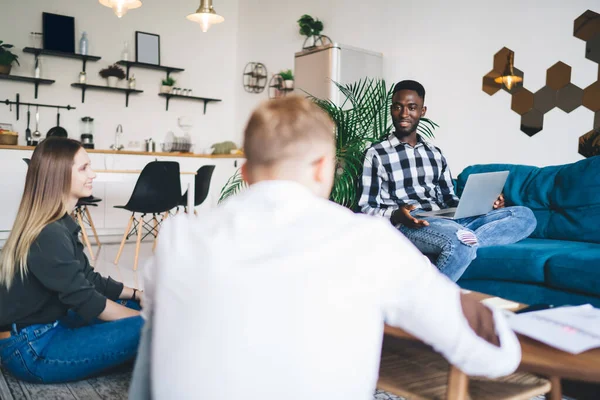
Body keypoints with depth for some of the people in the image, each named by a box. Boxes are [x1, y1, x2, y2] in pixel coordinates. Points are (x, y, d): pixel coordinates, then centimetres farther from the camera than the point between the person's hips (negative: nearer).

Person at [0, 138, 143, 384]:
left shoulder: (60, 225, 8)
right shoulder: (49, 236, -23)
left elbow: (89, 281, 13)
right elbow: (87, 302, -21)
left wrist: (136, 294, 5)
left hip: (49, 326, 10)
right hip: (30, 349, -10)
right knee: (144, 329, -23)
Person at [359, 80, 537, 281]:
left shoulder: (435, 153, 22)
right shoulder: (376, 154, 4)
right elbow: (367, 209, 0)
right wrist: (397, 215, -21)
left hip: (448, 221, 7)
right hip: (408, 226, -7)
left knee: (524, 215, -12)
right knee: (461, 241, -39)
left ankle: (462, 244, -30)